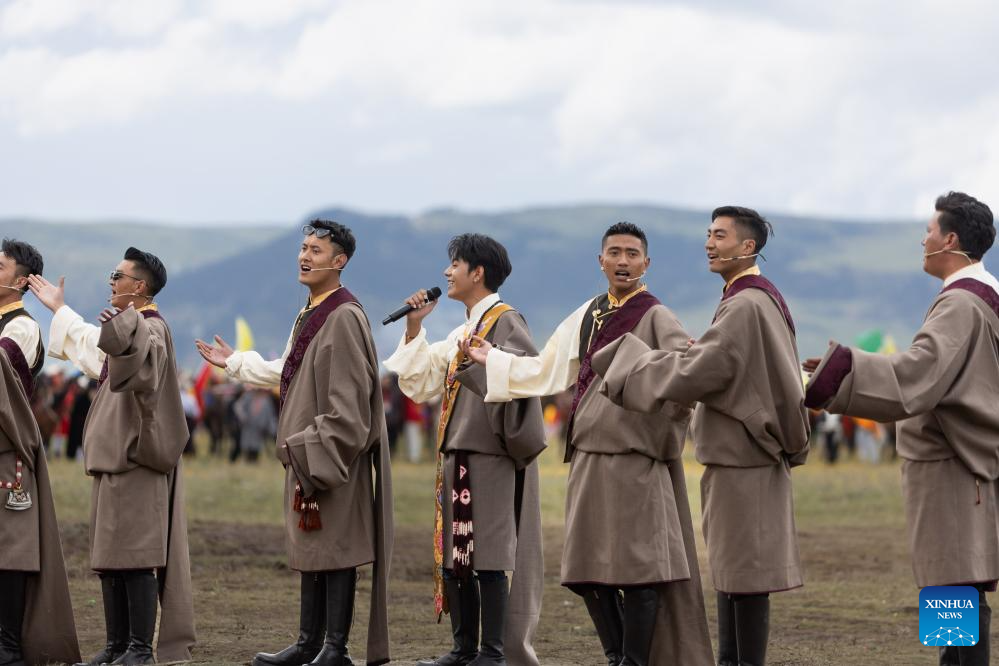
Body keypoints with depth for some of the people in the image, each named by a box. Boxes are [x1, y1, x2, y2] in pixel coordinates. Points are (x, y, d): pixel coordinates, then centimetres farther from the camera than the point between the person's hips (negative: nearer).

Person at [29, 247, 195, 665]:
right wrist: (58, 309, 50)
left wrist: (124, 326, -55)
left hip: (136, 458, -10)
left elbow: (144, 354, -37)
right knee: (109, 557, 10)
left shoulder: (152, 329, -12)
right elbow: (89, 344, 40)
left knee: (134, 556, -9)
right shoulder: (128, 328, 18)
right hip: (115, 457, 10)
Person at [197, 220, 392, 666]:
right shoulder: (309, 316, 14)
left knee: (334, 550, -5)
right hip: (307, 456, 10)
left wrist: (318, 453, -21)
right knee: (310, 549, 13)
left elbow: (348, 399, -20)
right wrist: (235, 362, 35)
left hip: (333, 455, -10)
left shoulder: (344, 318, -16)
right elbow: (288, 374, 27)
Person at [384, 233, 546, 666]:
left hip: (490, 457, -9)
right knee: (454, 554, 9)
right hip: (457, 458, 9)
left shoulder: (505, 323, -7)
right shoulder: (464, 331, 19)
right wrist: (414, 329, 13)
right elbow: (420, 384, 19)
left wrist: (479, 363, -34)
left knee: (487, 557, -8)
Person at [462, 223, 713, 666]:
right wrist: (493, 359, 27)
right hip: (588, 458, 7)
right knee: (590, 570, 9)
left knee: (637, 569, -4)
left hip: (635, 461, -7)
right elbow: (546, 371, 23)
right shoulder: (586, 317, 13)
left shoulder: (655, 318, -6)